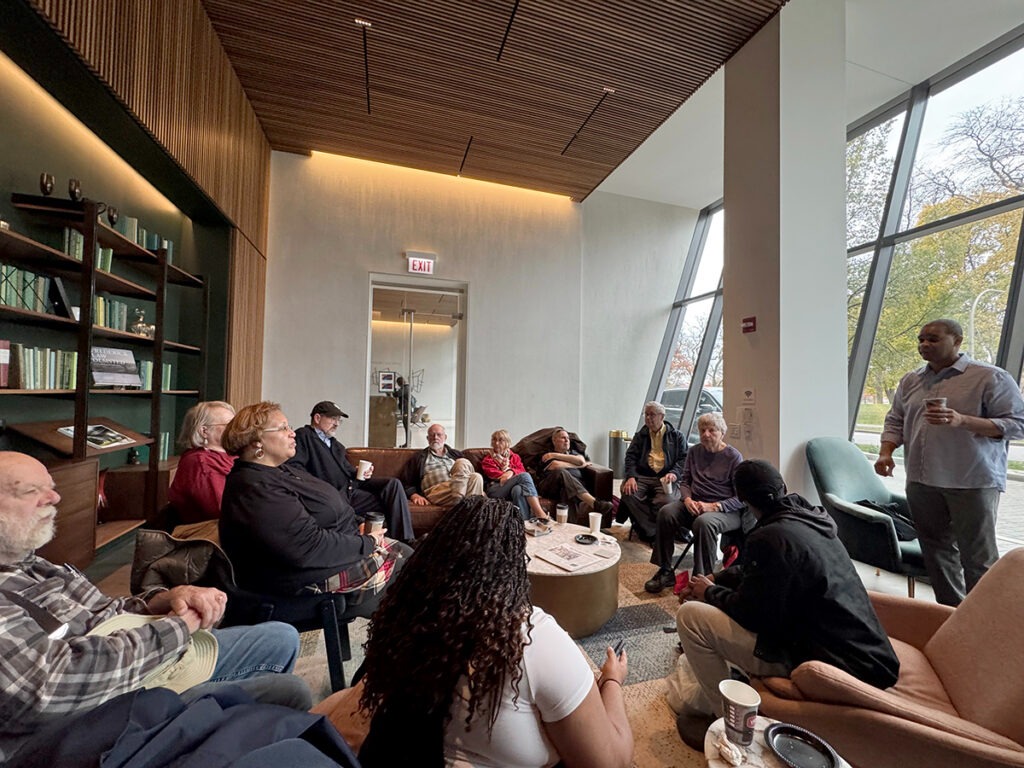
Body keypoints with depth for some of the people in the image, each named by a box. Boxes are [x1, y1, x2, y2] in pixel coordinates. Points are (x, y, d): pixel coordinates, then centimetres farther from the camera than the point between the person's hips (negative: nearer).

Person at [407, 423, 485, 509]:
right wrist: (414, 495, -8)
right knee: (462, 463, -31)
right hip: (435, 491, -3)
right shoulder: (420, 457, 23)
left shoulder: (455, 454, 30)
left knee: (476, 477, -33)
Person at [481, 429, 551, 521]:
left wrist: (512, 472, -15)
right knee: (524, 476, -32)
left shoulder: (514, 457, 27)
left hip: (512, 488, 3)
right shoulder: (488, 460, 21)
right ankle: (540, 513, -42)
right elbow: (492, 473, 1)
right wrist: (507, 474, -15)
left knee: (518, 489, -40)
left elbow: (522, 470, 8)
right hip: (496, 491, -2)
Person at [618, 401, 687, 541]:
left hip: (665, 478, -2)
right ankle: (651, 531, -14)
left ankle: (645, 528, -6)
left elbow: (684, 458, 4)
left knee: (666, 501, -32)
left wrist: (674, 473, -17)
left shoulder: (676, 436, 14)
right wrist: (631, 476, -10)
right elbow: (631, 456, 8)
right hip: (642, 476, 2)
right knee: (628, 492, -28)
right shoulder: (640, 435, 19)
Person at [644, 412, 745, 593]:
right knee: (666, 512, -23)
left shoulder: (733, 457, -5)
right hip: (694, 504, 5)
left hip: (726, 510, -4)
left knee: (704, 522, -37)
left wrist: (713, 506, -20)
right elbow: (684, 481, 13)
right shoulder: (694, 451, 9)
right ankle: (665, 572, -13)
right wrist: (687, 500, -9)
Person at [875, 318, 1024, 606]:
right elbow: (895, 420, 15)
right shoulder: (910, 381, 11)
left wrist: (962, 421, -21)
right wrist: (886, 452, 0)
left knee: (978, 556, 3)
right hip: (921, 482, 5)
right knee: (936, 551, 14)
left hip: (973, 482, -4)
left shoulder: (991, 377, -3)